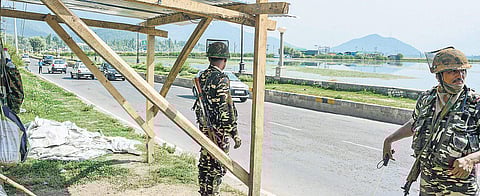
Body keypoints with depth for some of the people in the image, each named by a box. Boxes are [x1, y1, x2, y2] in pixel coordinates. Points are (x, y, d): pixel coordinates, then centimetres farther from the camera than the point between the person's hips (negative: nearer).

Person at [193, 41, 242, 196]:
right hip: (219, 131, -9)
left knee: (204, 163, 18)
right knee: (217, 166, 1)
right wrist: (234, 133, -15)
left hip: (204, 128, 9)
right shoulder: (221, 80, -19)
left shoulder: (202, 77, 7)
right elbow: (226, 109, -21)